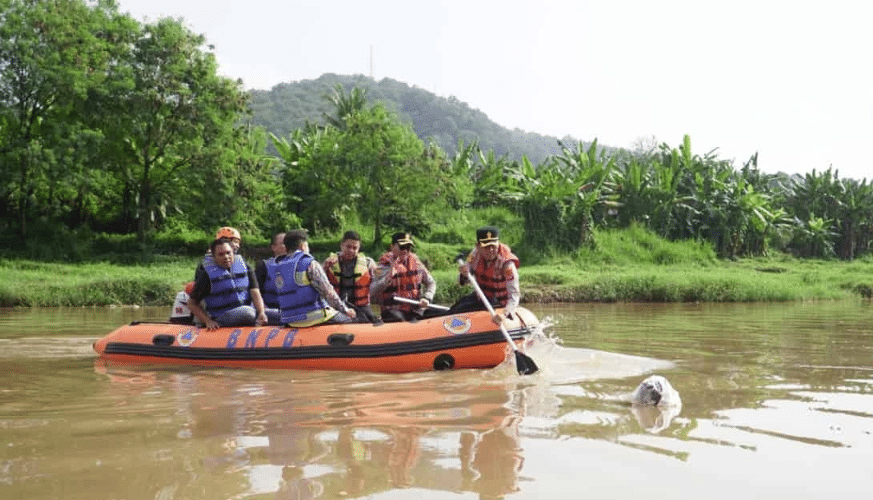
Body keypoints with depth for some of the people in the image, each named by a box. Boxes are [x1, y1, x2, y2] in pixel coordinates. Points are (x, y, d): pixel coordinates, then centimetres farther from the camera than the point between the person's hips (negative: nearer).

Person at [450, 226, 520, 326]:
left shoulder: (507, 263, -27)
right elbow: (463, 281, -4)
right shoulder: (476, 253, -11)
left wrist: (504, 315, -50)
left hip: (500, 304, -6)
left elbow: (514, 294, -32)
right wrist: (463, 275, -31)